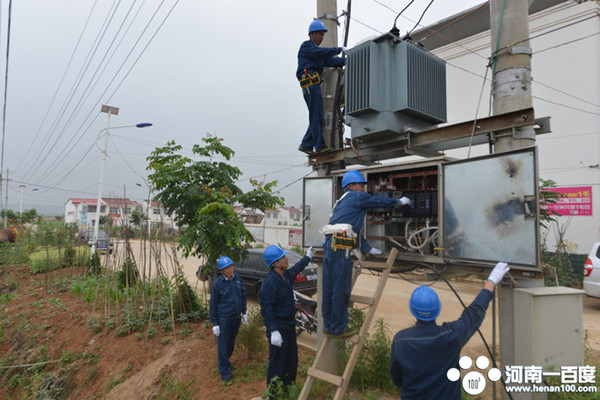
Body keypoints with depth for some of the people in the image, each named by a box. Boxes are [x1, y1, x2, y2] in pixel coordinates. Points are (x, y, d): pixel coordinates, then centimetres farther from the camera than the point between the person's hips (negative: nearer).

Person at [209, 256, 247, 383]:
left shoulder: (237, 278, -2)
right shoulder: (218, 284, -15)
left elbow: (243, 295, 10)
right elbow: (213, 304, -9)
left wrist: (244, 312, 12)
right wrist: (215, 323, -8)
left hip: (236, 317, 5)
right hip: (224, 319, -5)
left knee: (231, 343, 19)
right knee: (223, 345, 2)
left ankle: (225, 362, 41)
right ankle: (225, 373, 15)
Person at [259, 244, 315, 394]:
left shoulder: (286, 275, 4)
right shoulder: (270, 283, -24)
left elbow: (296, 269, 28)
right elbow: (267, 309, -26)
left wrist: (308, 257, 35)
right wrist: (273, 331, -31)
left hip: (289, 324, 10)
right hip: (278, 327, -10)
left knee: (292, 359, 21)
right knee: (277, 363, 0)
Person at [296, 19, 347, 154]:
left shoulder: (317, 51, 31)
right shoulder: (306, 46, 4)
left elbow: (330, 61, 15)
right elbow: (322, 52, -15)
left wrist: (347, 60, 0)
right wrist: (340, 49, -14)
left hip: (315, 85, 9)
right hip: (310, 84, -9)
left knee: (317, 116, 3)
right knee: (316, 115, -12)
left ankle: (306, 144, 5)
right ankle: (320, 146, -12)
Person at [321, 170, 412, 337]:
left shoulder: (343, 201, 30)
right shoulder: (357, 196, 2)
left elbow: (354, 230, 33)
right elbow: (380, 202, 8)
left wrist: (367, 249, 35)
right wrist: (399, 201, 25)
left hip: (330, 245, 10)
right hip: (340, 245, -9)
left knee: (329, 288, 13)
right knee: (340, 290, -1)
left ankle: (328, 325, 23)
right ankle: (339, 328, 9)